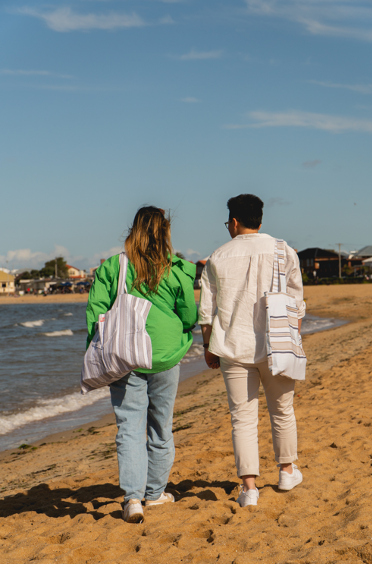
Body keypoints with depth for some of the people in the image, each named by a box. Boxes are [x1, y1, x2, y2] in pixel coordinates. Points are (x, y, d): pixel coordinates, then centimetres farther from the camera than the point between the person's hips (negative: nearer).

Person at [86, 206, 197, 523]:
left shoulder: (112, 267, -1)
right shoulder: (178, 271, -3)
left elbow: (96, 310, -4)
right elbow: (190, 317, -1)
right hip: (164, 356, 0)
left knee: (129, 428, 1)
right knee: (161, 426, 16)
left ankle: (133, 497, -14)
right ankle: (155, 492, 27)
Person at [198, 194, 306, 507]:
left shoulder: (218, 258, 2)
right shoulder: (284, 253, 2)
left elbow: (207, 310, 3)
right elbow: (296, 305, 3)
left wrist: (208, 347, 13)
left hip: (233, 348, 0)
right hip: (275, 348, 1)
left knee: (243, 417, 3)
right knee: (282, 411, 18)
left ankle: (249, 486, -2)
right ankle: (287, 471, 31)